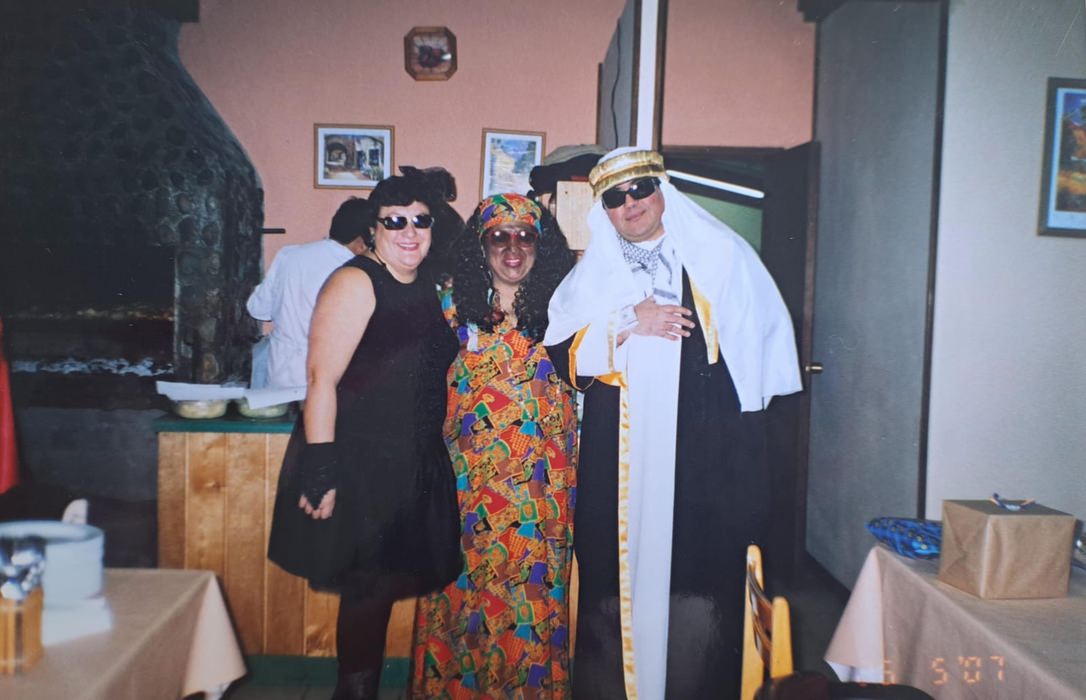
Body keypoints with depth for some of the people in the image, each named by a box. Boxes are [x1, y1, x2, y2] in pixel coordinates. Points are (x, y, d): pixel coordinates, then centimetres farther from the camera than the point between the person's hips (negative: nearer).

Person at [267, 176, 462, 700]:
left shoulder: (428, 288, 10)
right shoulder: (356, 282, -12)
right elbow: (322, 379, -19)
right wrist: (321, 473, -24)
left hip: (413, 469, 7)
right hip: (359, 465, -7)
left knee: (386, 584, 15)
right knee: (367, 587, 3)